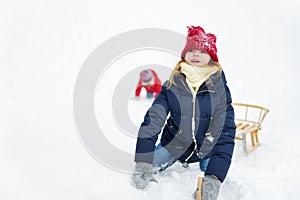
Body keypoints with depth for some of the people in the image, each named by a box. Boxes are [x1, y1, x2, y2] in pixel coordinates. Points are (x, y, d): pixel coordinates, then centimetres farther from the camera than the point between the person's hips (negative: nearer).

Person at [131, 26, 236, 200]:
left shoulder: (220, 89, -14)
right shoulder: (171, 86, -12)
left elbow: (226, 132, -19)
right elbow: (152, 120, -19)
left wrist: (214, 177, -31)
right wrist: (143, 162, -32)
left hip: (208, 150, 0)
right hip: (172, 145, 0)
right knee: (138, 177, -6)